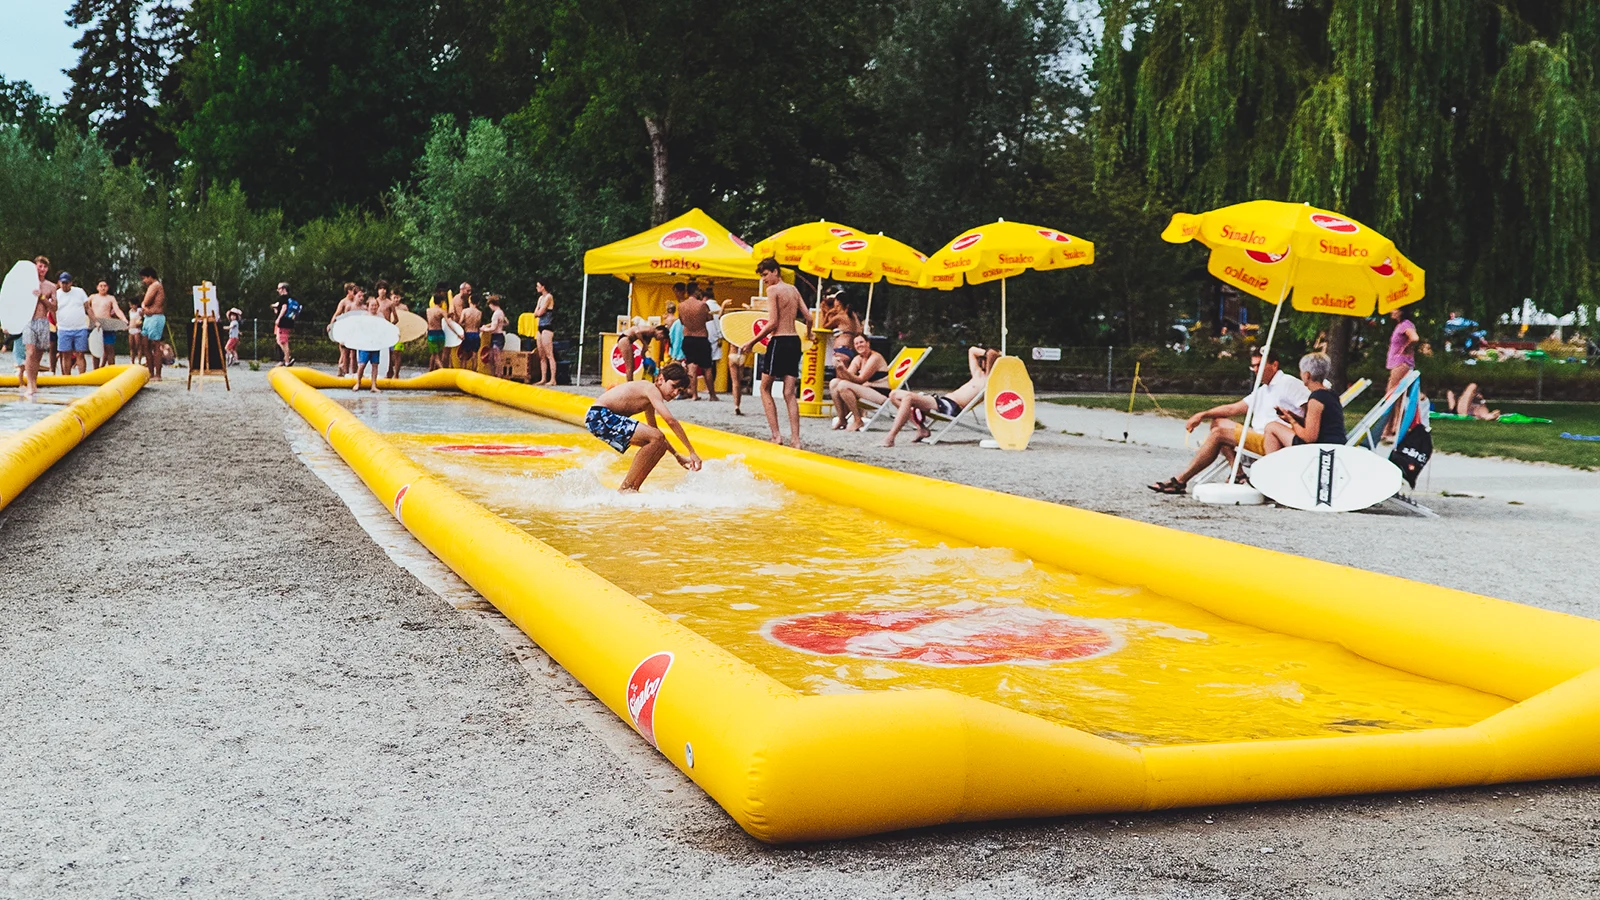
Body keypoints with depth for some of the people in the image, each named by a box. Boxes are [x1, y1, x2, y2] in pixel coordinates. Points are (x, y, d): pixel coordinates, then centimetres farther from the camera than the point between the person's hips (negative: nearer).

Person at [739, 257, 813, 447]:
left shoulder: (773, 290, -7)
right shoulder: (793, 289, 14)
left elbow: (772, 323, -13)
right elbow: (808, 318, 12)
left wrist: (751, 342, -8)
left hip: (779, 341, -7)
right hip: (795, 341, 7)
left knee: (765, 388, 8)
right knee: (789, 393, 6)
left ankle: (776, 435, -2)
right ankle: (795, 439, -2)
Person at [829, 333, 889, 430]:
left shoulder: (875, 357, -13)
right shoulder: (858, 359, 11)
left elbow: (860, 380, -19)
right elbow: (847, 377, 0)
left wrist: (844, 370, -30)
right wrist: (839, 369, -21)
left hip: (881, 394, -9)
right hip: (867, 391, 9)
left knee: (843, 386, -26)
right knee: (834, 383, -2)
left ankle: (858, 421, -19)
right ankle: (842, 419, -2)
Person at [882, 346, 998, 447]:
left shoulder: (988, 379, -3)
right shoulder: (978, 374, 24)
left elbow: (991, 353, -18)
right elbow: (972, 350, 38)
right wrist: (985, 353, 25)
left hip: (950, 407, -10)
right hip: (942, 399, 10)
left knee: (908, 397, -29)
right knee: (894, 395, 6)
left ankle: (890, 438, -32)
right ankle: (921, 429, 2)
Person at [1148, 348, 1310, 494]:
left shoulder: (1287, 383, -4)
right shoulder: (1262, 391, 25)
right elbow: (1233, 409, 22)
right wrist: (1202, 415, 13)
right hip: (1260, 438, 10)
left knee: (1218, 434, -14)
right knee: (1218, 422, 10)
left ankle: (1180, 481, -14)